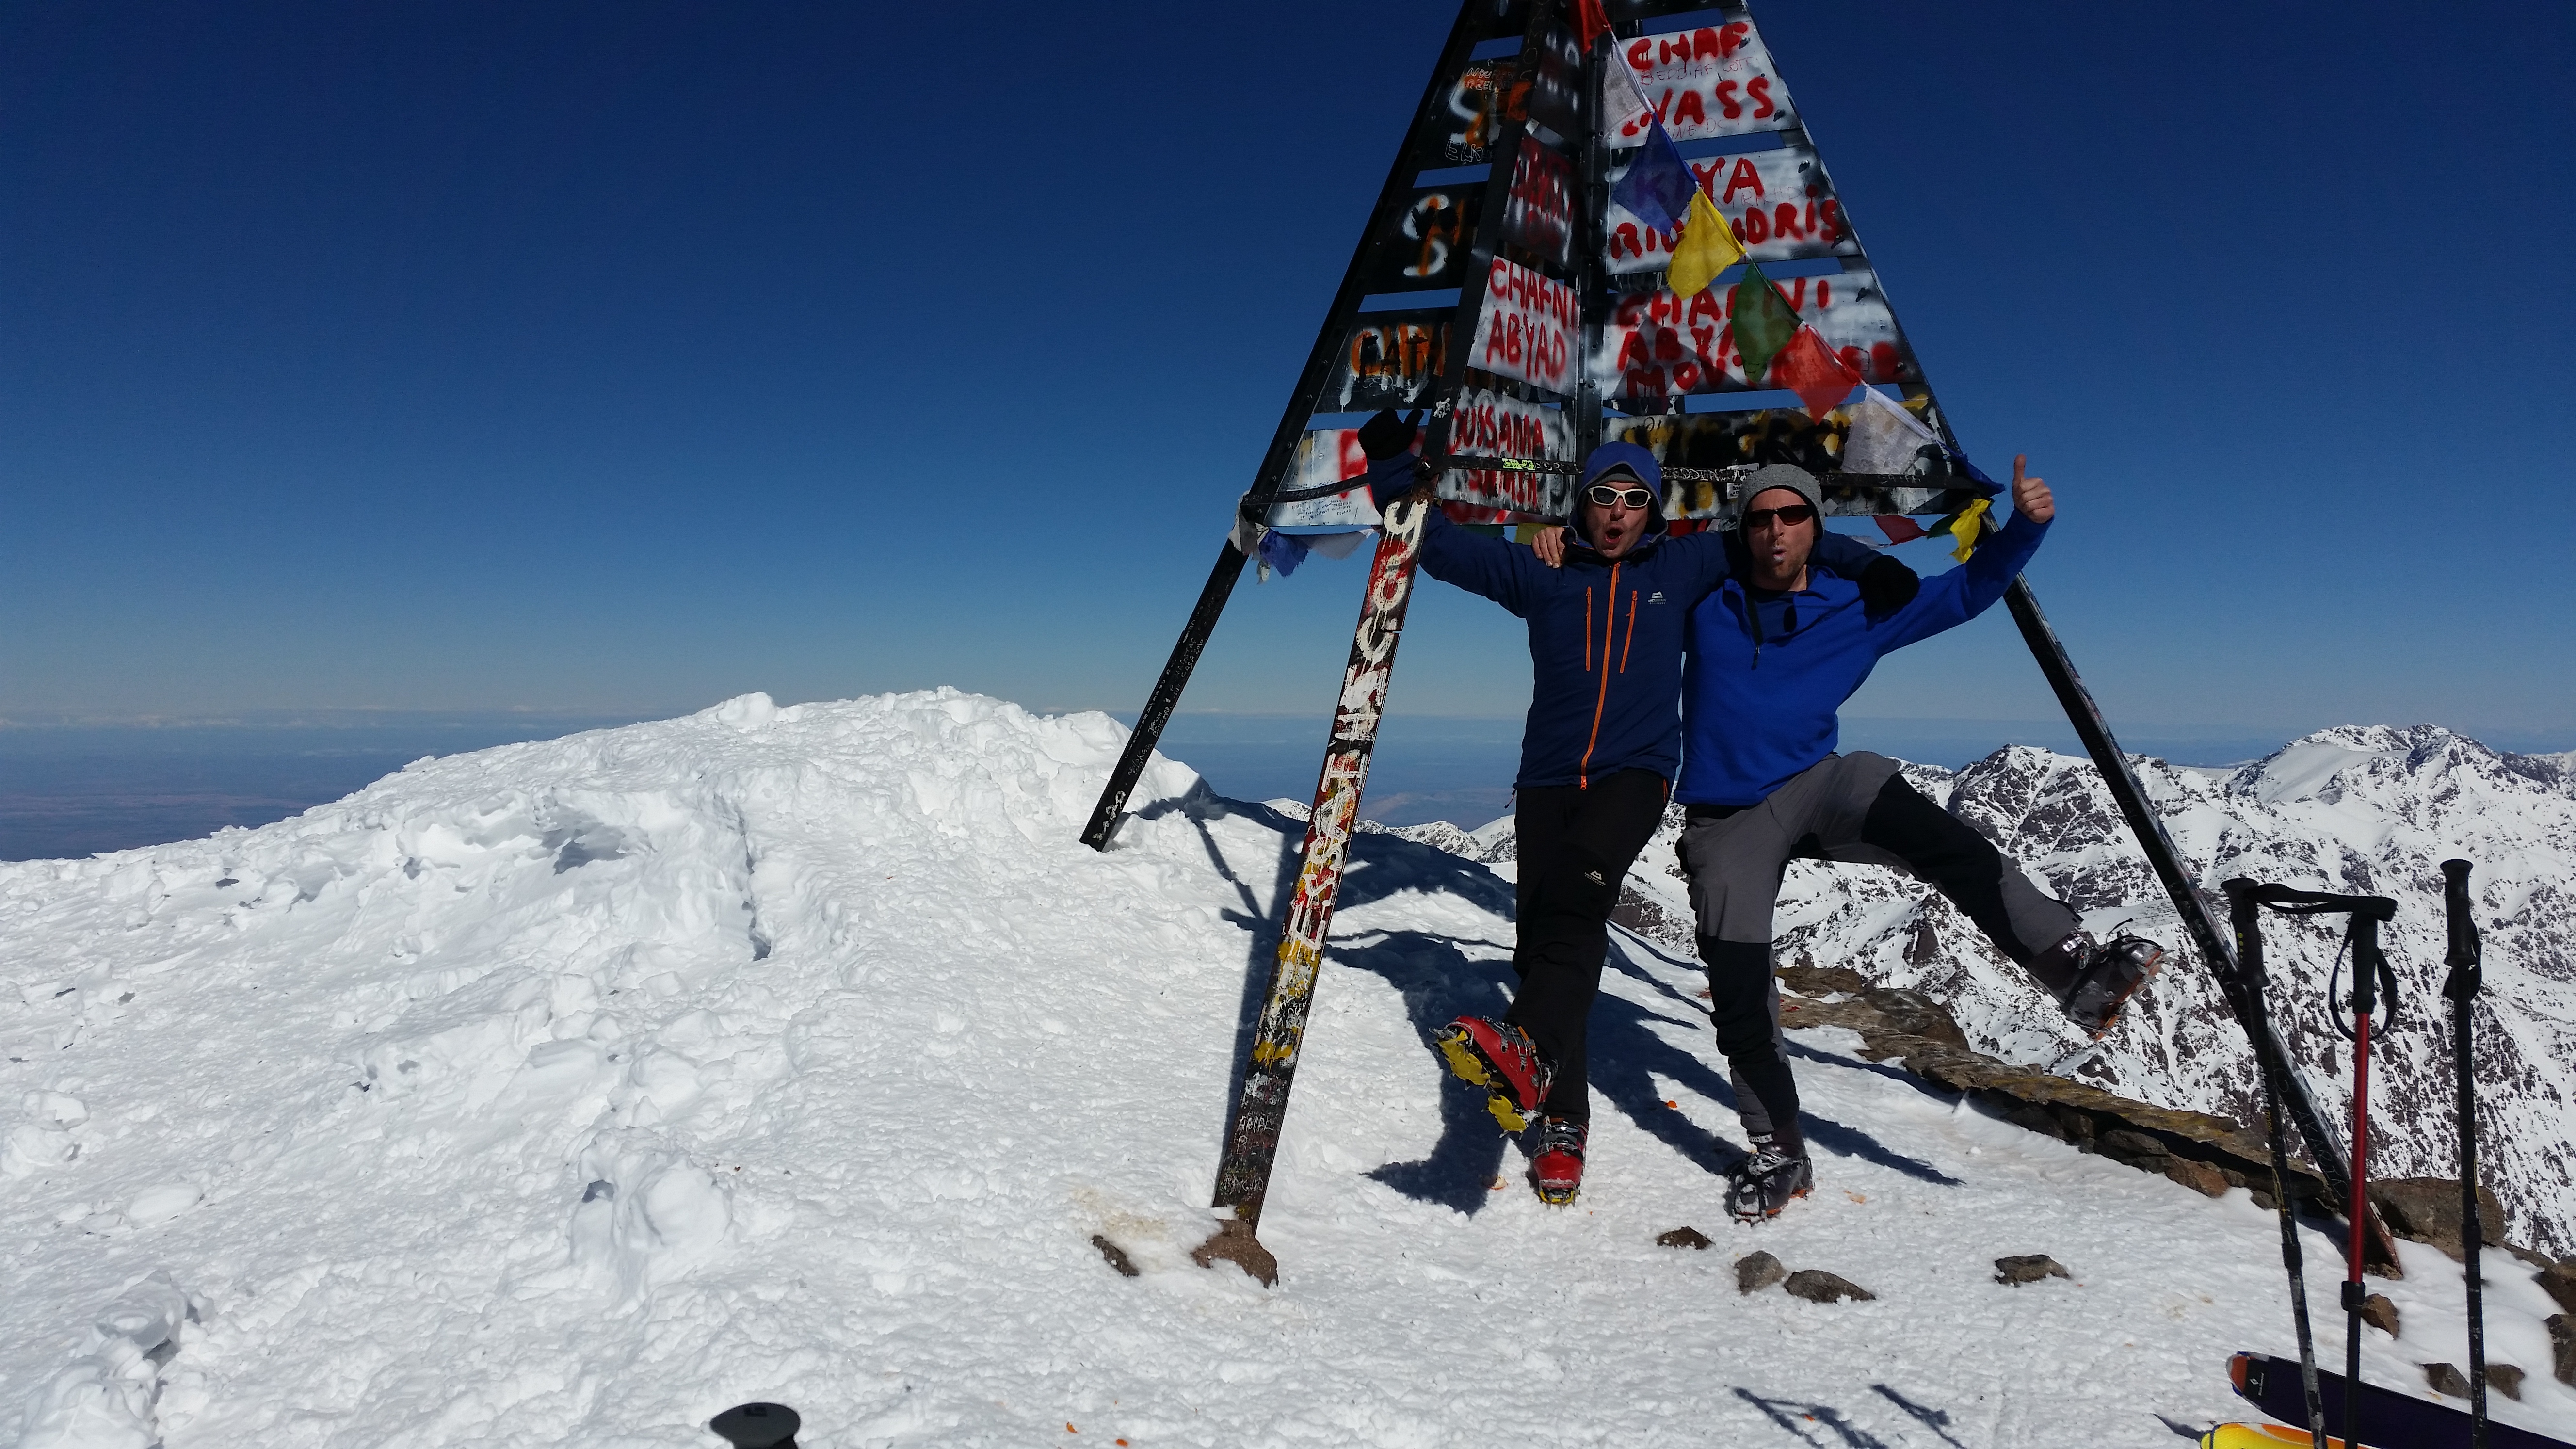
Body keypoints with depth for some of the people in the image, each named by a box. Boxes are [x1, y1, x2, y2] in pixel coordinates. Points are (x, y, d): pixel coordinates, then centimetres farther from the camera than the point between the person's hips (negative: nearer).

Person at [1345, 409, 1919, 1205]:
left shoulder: (1682, 567, 14)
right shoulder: (1540, 576, 13)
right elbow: (1441, 544, 13)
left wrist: (1866, 566, 14)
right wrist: (1394, 471, 3)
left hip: (1636, 772, -1)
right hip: (1549, 777, 2)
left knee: (1579, 892, -31)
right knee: (1543, 934, -8)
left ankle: (1529, 1047, -47)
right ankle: (1564, 1121, -1)